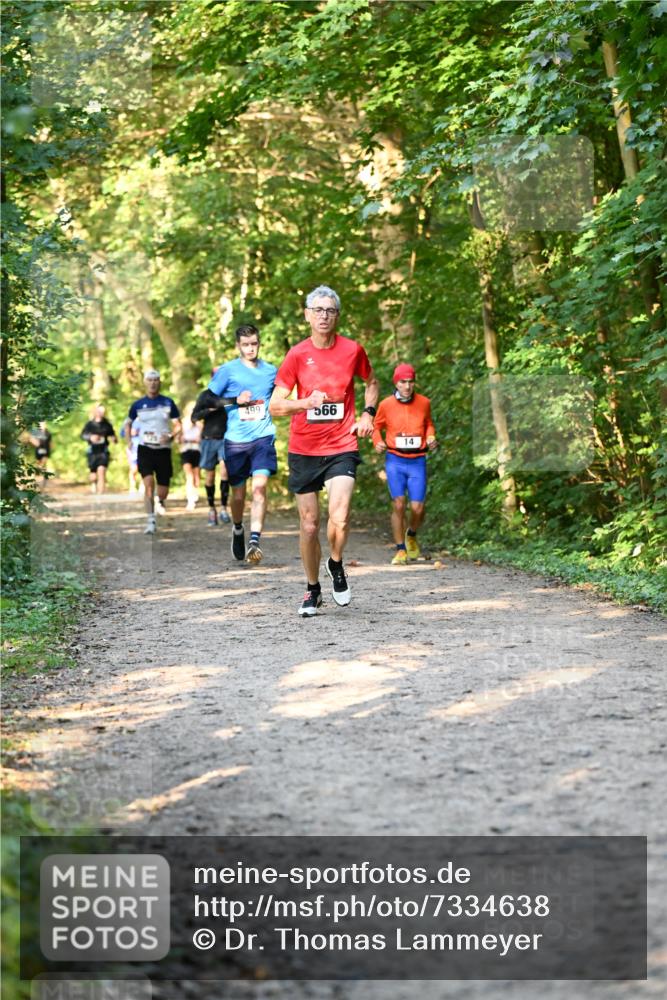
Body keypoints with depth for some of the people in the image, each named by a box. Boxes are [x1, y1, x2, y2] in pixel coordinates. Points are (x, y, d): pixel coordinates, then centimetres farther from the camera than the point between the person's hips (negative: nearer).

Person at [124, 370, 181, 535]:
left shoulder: (168, 403, 3)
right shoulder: (138, 405, 4)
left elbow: (178, 425, 5)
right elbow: (128, 424, 18)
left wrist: (170, 436, -15)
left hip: (163, 449, 1)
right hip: (145, 449, -1)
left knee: (163, 491, 4)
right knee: (148, 484, -20)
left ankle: (160, 502, 41)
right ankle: (151, 521, -16)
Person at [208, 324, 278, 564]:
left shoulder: (271, 371, 11)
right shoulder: (228, 370, 2)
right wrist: (235, 400, -10)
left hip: (263, 437, 1)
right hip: (236, 440, -1)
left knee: (260, 486, -18)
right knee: (238, 493, 8)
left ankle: (255, 541, -23)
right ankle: (238, 530, 37)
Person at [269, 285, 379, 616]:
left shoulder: (352, 350, 1)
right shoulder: (297, 355, -2)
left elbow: (372, 382, 21)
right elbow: (275, 405, -2)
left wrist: (368, 414, 6)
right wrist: (306, 402, -20)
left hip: (341, 448, -1)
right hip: (303, 451, 1)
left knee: (339, 517, -19)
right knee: (309, 524, 5)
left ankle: (336, 565, 11)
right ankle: (312, 589, 24)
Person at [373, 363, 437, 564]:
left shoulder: (424, 403, 4)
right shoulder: (386, 405, -1)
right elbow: (377, 426, 14)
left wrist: (431, 438, 2)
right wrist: (378, 442, -5)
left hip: (417, 461, 1)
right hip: (395, 459, -1)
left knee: (417, 508, -5)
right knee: (398, 504, -11)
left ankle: (412, 536, 29)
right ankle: (400, 549, 3)